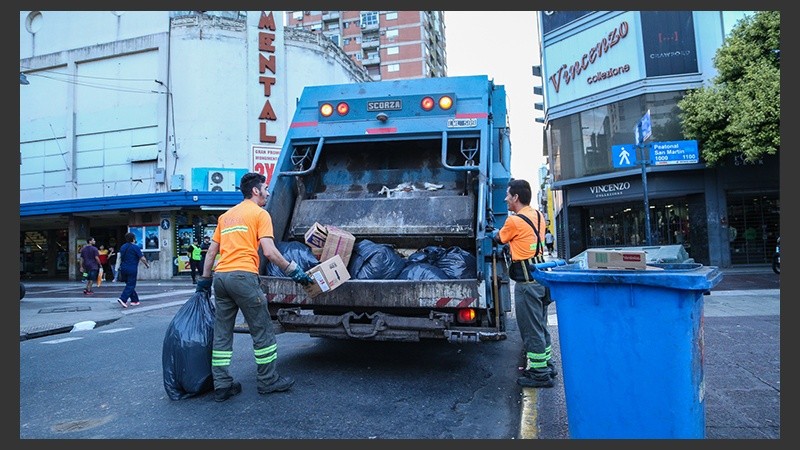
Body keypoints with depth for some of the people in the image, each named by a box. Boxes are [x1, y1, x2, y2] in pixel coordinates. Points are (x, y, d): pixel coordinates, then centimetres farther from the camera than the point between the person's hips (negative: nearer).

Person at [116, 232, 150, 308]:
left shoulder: (122, 247, 10)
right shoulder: (135, 247, -10)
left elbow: (120, 258, 18)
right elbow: (142, 258, -11)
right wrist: (147, 264, 5)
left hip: (123, 268, 7)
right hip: (132, 269, -7)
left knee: (130, 285, 15)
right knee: (130, 285, -3)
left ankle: (135, 300, 19)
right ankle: (123, 299, -17)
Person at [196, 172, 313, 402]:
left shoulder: (226, 216, 22)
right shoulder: (260, 213, 1)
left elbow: (211, 251, 21)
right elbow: (269, 251, -11)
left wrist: (205, 279, 27)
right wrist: (293, 269, -5)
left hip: (220, 277, 7)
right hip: (243, 277, -7)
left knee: (221, 333, 11)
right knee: (262, 330, 5)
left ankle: (221, 385, 15)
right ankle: (268, 380, 14)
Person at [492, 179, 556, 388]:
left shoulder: (514, 221, -15)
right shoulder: (539, 216, 9)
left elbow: (500, 238, 4)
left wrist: (496, 232, 25)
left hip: (526, 281, -9)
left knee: (531, 328, 0)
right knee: (540, 325, 19)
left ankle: (539, 374, 7)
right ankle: (546, 365, 30)